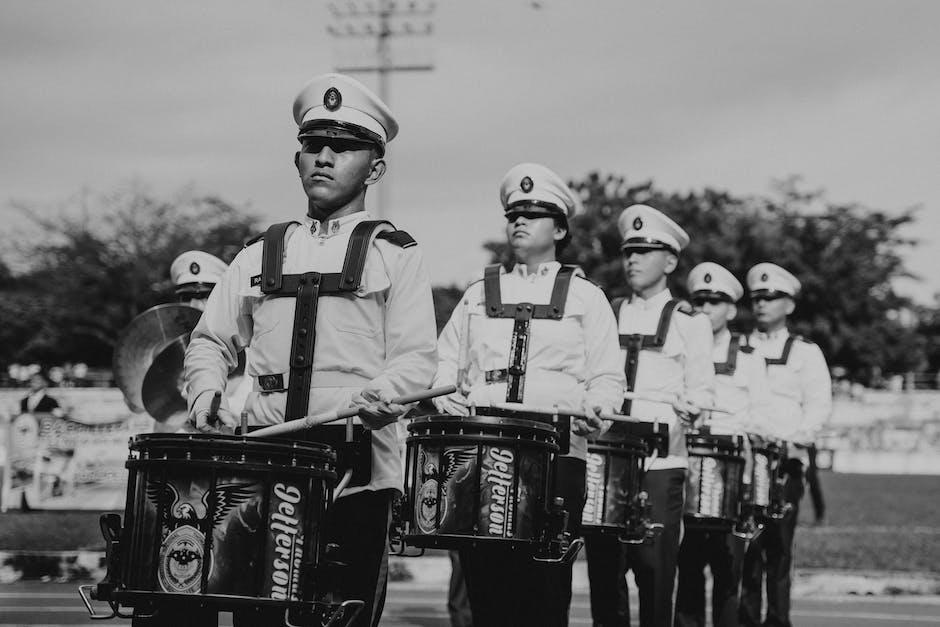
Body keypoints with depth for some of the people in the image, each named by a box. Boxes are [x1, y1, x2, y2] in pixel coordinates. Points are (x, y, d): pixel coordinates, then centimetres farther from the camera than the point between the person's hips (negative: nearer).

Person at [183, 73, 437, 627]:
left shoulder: (396, 255, 7)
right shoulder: (261, 254, 18)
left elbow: (417, 358, -2)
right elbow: (210, 342, 19)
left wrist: (371, 401, -21)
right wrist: (209, 400, -1)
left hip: (358, 473, -3)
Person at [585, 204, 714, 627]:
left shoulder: (690, 324, 9)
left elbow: (701, 389, 4)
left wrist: (689, 409, -14)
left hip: (660, 461, -3)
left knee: (654, 568, -6)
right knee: (604, 565, 0)